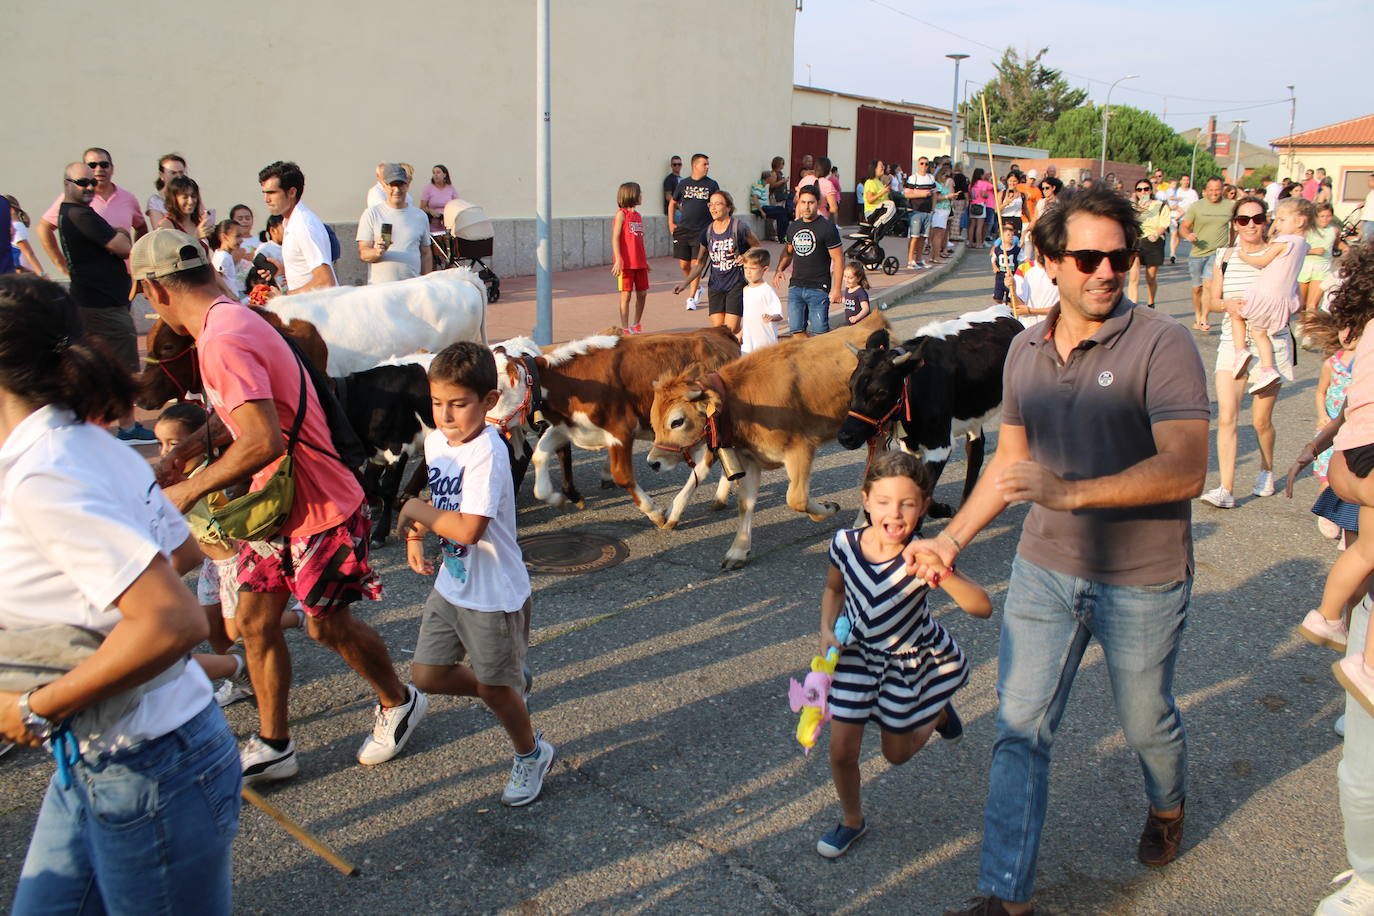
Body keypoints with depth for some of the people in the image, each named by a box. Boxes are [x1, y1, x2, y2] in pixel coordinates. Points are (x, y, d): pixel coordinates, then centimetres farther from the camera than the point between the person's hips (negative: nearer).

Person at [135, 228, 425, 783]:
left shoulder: (222, 342, -26)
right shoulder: (232, 322, 6)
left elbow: (263, 441, -36)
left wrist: (189, 491, -24)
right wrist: (185, 451, 13)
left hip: (320, 512, -9)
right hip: (274, 506, 9)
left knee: (327, 625, 9)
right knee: (255, 621, 12)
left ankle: (399, 704, 33)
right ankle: (272, 747, 26)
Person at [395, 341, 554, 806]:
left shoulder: (487, 453, -26)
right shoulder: (434, 440, -1)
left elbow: (468, 528, -34)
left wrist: (414, 510, -21)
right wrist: (414, 535, 4)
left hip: (494, 594, -8)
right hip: (450, 585, 8)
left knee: (495, 689, 9)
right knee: (428, 675, 14)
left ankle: (531, 755, 37)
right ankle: (511, 681, 37)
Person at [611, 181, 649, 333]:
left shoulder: (638, 215, 15)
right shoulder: (621, 214, -7)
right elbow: (615, 238, -11)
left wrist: (645, 260, 20)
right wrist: (618, 260, -18)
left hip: (639, 263, 7)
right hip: (625, 263, -7)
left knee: (642, 293, 9)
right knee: (626, 295, -2)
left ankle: (636, 325, 24)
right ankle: (625, 328, 5)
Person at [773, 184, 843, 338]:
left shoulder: (827, 227, -7)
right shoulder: (793, 227, 11)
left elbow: (838, 259, -7)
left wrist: (836, 289, -13)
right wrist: (779, 269, 6)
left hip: (819, 288, -5)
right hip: (795, 286, 6)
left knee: (819, 331, -6)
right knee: (796, 330, 3)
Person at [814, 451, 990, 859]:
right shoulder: (845, 543, -22)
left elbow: (982, 608, -39)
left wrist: (942, 576, -55)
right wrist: (827, 631, -12)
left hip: (912, 658, -2)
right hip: (859, 653, 2)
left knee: (897, 753, 15)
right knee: (841, 749, 2)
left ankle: (937, 714, 48)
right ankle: (852, 820, 32)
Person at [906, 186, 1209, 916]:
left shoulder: (1161, 345, -16)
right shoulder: (1025, 350, 3)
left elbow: (1185, 469, -26)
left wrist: (1069, 492, -36)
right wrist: (951, 538, 9)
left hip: (1141, 581, -4)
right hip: (1044, 570, 4)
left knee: (1145, 721, 18)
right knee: (1019, 728, 4)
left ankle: (1167, 807, 53)